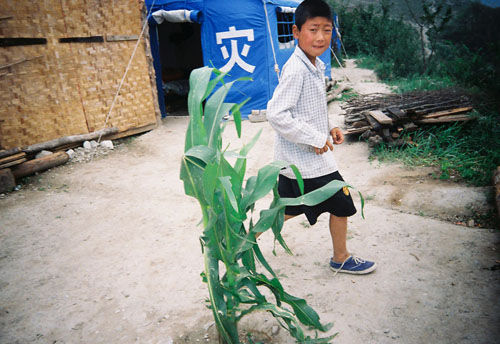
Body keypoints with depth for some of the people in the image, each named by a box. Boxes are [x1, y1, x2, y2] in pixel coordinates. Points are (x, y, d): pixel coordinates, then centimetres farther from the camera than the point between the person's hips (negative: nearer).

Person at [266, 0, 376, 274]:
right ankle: (341, 259, 30)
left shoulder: (315, 66, 10)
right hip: (307, 159, -9)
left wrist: (329, 129, 8)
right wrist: (315, 139, -22)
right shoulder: (296, 69, -21)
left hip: (294, 158, 9)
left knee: (291, 209, 20)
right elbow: (276, 114, -27)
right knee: (342, 205, 7)